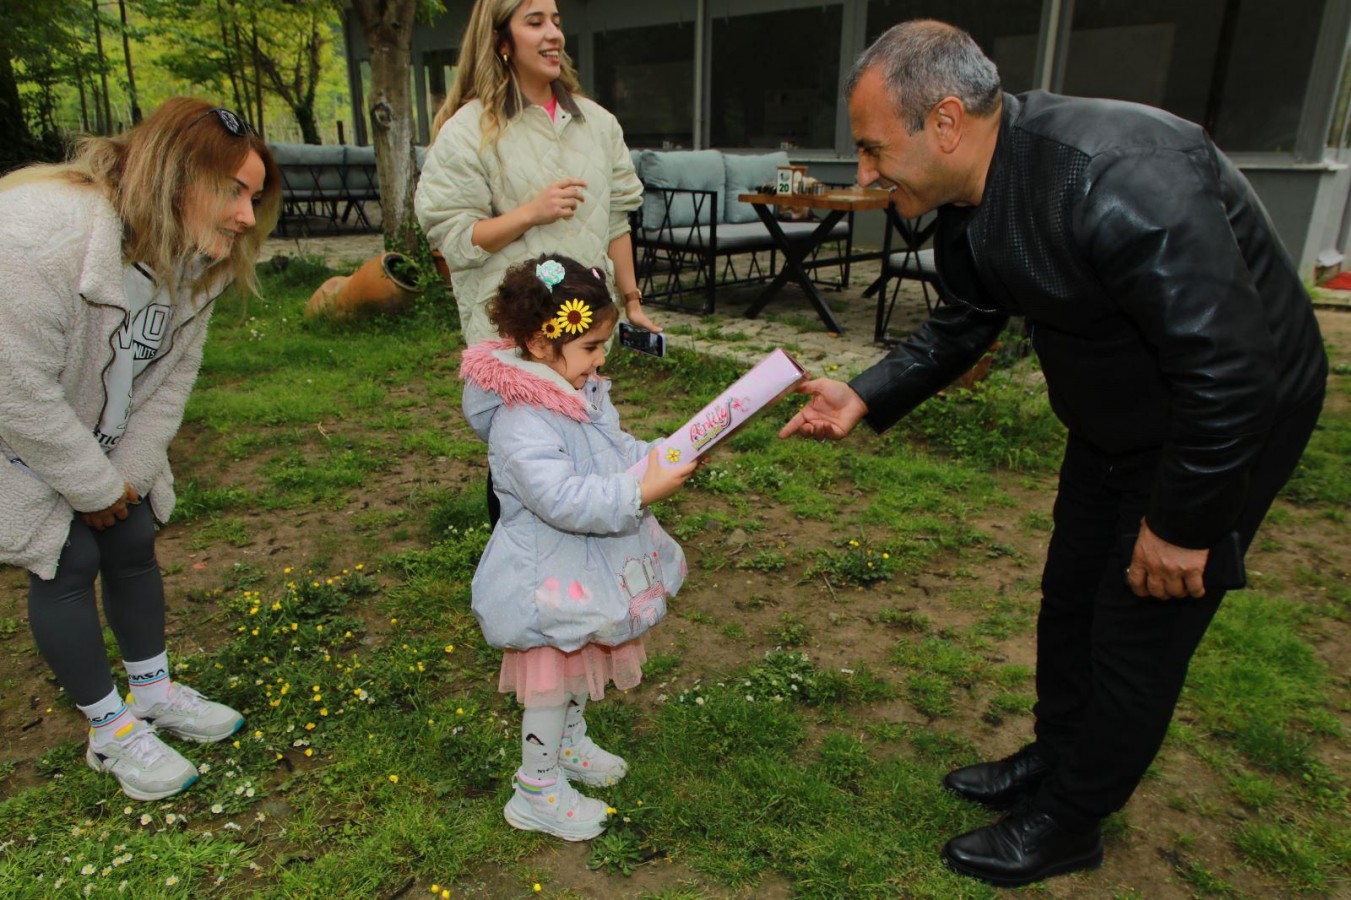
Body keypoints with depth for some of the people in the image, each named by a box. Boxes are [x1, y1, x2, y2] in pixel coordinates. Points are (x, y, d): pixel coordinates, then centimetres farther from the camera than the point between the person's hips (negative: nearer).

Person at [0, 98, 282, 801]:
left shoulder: (192, 255, -8)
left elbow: (172, 375, -3)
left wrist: (126, 472, -8)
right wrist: (92, 484, -20)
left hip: (104, 444, 7)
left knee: (133, 545, 9)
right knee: (69, 563, -4)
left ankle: (154, 692, 29)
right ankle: (111, 732, 14)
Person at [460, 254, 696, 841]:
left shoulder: (585, 395, 1)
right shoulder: (521, 423, -30)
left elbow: (618, 450, 12)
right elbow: (564, 499, -36)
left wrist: (659, 459, -6)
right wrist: (641, 492, -37)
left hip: (588, 569, 9)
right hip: (549, 581, -9)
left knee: (582, 664, 27)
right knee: (551, 681, 7)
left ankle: (569, 744, 51)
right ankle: (537, 792, 28)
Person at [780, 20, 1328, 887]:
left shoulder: (1119, 181, -37)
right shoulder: (968, 200, -9)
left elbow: (1229, 369, -33)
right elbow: (963, 326, 5)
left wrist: (1183, 524, -23)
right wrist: (865, 397, -8)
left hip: (1232, 418, -8)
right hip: (1115, 420, 8)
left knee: (1139, 629, 3)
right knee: (1070, 597, 17)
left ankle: (1068, 824, 24)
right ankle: (1053, 759, 40)